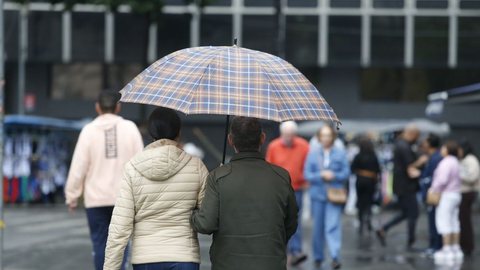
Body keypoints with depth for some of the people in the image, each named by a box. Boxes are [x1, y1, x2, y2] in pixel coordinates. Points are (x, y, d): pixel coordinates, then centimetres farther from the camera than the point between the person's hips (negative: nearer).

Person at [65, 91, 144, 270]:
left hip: (96, 198, -1)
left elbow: (78, 166, -5)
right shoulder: (130, 128, -1)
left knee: (100, 244, 7)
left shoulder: (89, 130, -4)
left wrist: (72, 196, 5)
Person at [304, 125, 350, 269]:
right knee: (318, 227, 9)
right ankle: (318, 257, 22)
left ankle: (335, 257, -21)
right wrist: (321, 176, -15)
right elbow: (307, 174, 2)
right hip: (317, 194, 2)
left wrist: (333, 176, -16)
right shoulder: (313, 153, 6)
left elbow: (346, 173, 1)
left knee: (333, 226, -14)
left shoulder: (340, 154, 4)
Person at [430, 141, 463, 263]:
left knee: (444, 222, -9)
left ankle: (447, 250, -12)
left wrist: (433, 190, -12)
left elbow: (442, 180, -24)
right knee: (454, 222, 10)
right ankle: (456, 249, 10)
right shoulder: (455, 162, 16)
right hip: (455, 194, 10)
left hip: (446, 196, -10)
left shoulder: (446, 162, -16)